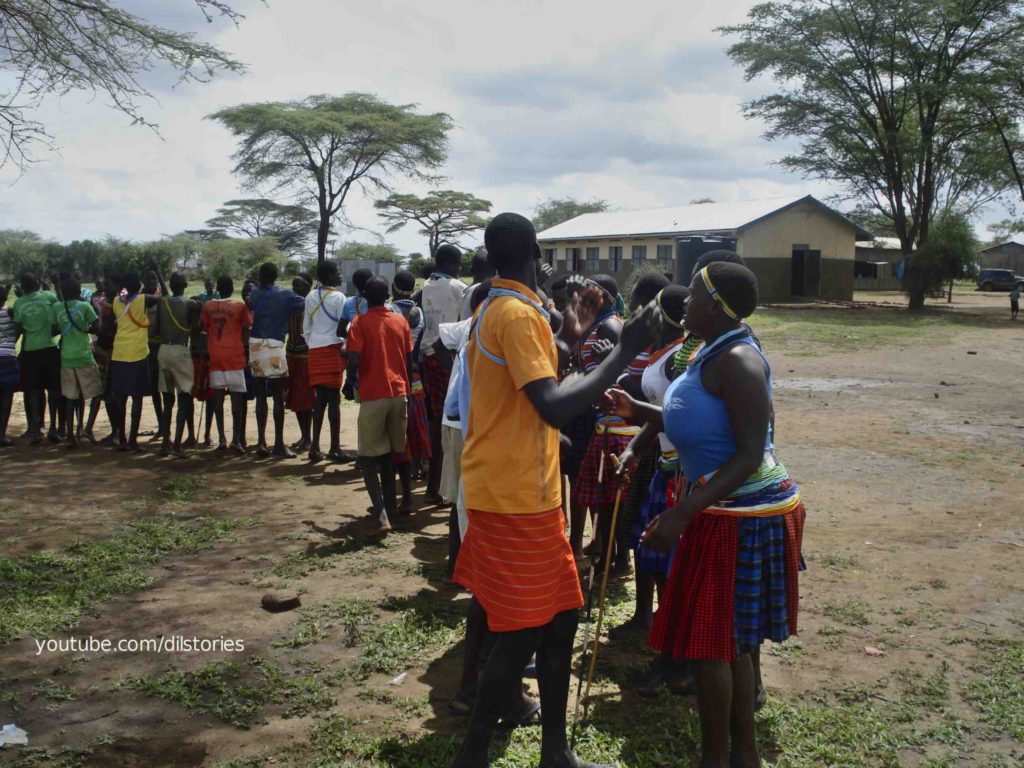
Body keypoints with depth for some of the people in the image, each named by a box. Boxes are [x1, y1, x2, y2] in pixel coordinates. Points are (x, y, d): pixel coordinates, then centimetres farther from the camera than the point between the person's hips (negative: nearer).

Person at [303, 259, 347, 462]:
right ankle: (334, 448, 0)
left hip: (315, 350, 6)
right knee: (334, 399, -2)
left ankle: (315, 446, 8)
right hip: (332, 349, -6)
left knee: (320, 399, 9)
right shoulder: (338, 297, -7)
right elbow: (343, 327, -10)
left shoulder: (311, 297, 11)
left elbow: (306, 328, 14)